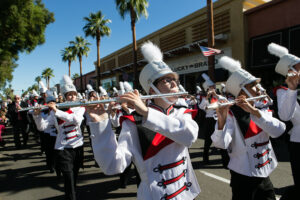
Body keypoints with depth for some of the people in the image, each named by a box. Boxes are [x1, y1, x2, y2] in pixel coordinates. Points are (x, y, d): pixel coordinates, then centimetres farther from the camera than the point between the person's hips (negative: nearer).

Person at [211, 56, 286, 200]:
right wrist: (221, 119, -45)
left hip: (264, 176, 6)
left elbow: (278, 131, -15)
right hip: (243, 178, -6)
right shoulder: (231, 114, -15)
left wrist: (254, 111, -28)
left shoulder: (261, 110, 3)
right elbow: (221, 144, -28)